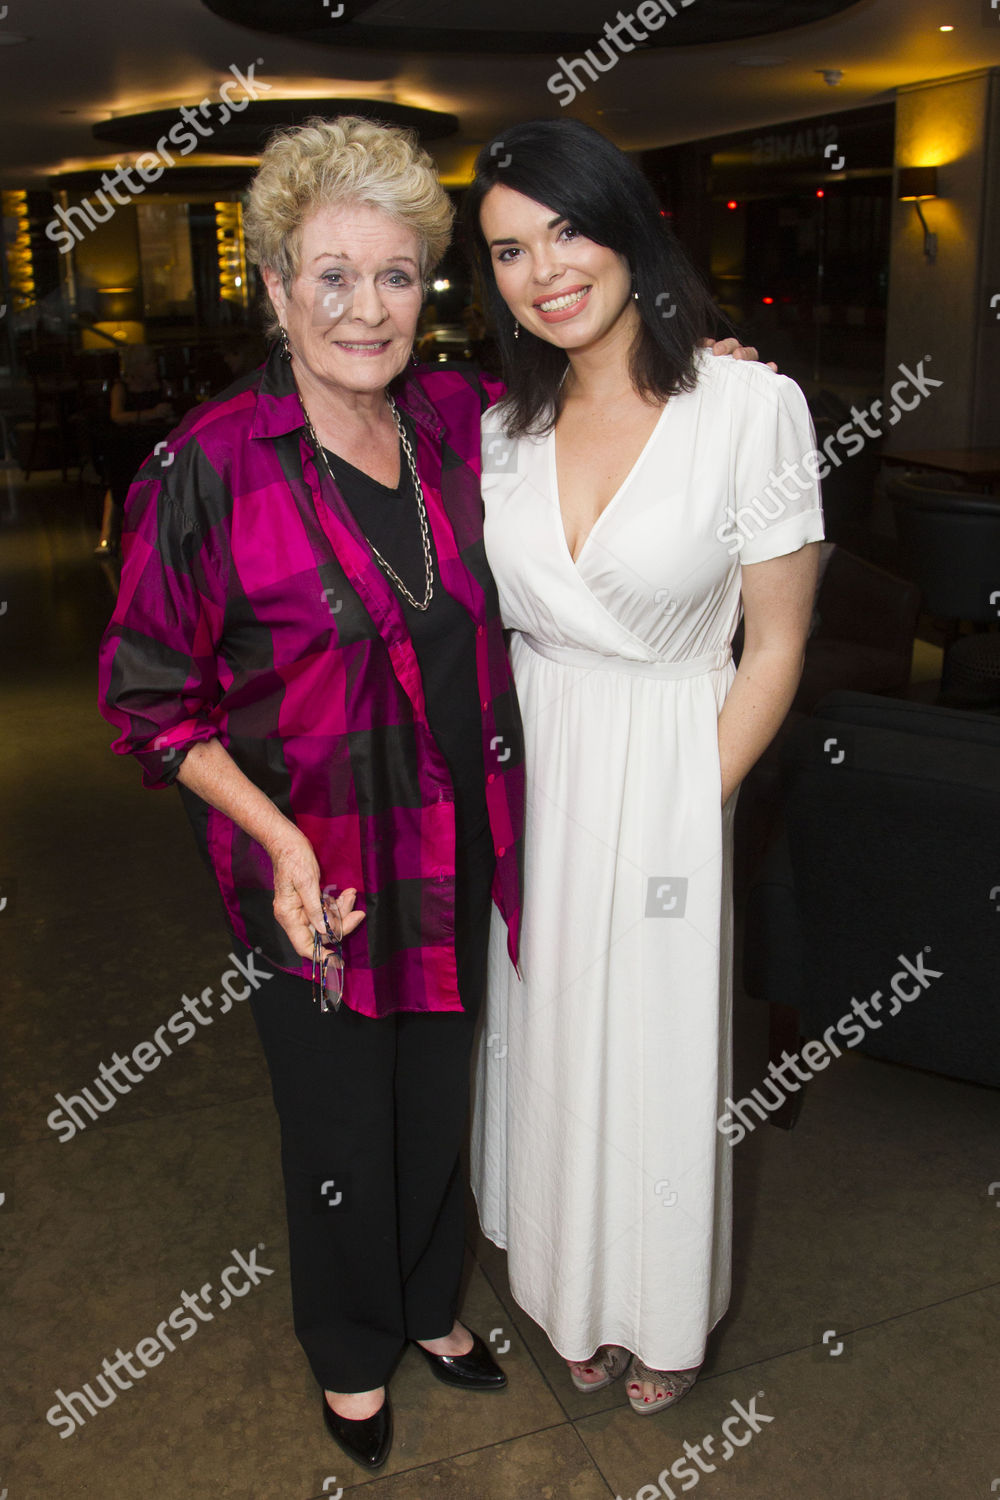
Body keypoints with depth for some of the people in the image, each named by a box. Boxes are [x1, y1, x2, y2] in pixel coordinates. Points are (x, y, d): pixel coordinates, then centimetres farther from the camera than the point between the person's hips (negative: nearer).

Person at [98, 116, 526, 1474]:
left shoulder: (457, 421, -3)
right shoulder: (209, 468, -17)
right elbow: (153, 696, -12)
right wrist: (276, 838, -23)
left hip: (455, 847, 5)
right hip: (312, 872, -4)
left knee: (438, 1096, 23)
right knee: (341, 1128, 16)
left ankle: (430, 1303, 53)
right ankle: (352, 1352, 46)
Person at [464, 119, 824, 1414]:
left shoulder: (749, 405, -13)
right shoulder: (504, 424, 2)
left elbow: (774, 647, -10)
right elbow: (485, 627, 9)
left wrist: (690, 806, -11)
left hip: (665, 782, -4)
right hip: (529, 772, 4)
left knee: (655, 1053, 13)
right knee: (550, 1041, 18)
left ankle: (664, 1321, 42)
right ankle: (580, 1302, 45)